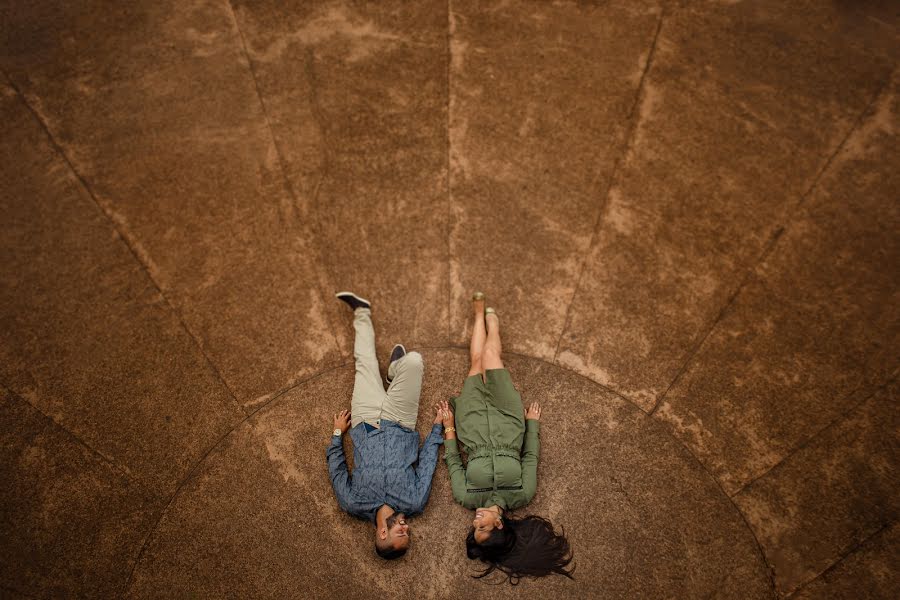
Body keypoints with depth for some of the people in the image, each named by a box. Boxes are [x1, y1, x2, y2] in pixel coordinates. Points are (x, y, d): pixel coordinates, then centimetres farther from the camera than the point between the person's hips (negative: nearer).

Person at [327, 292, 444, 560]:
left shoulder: (354, 506, -24)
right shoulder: (414, 504, -25)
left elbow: (336, 467, -9)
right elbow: (428, 460, -13)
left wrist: (337, 433, 1)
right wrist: (438, 426, -3)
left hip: (365, 422, 0)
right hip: (399, 424, 0)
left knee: (365, 361, 8)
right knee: (413, 360, -15)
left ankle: (362, 312, 36)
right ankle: (395, 371, 23)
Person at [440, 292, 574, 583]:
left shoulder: (467, 498, -23)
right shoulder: (522, 496, -24)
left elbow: (453, 462, -10)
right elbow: (531, 456, -11)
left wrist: (448, 427, -2)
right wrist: (533, 421, 0)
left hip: (476, 421, 0)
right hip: (507, 419, 0)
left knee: (477, 363, 10)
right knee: (489, 356, 2)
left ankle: (482, 314, 40)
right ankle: (489, 319, 36)